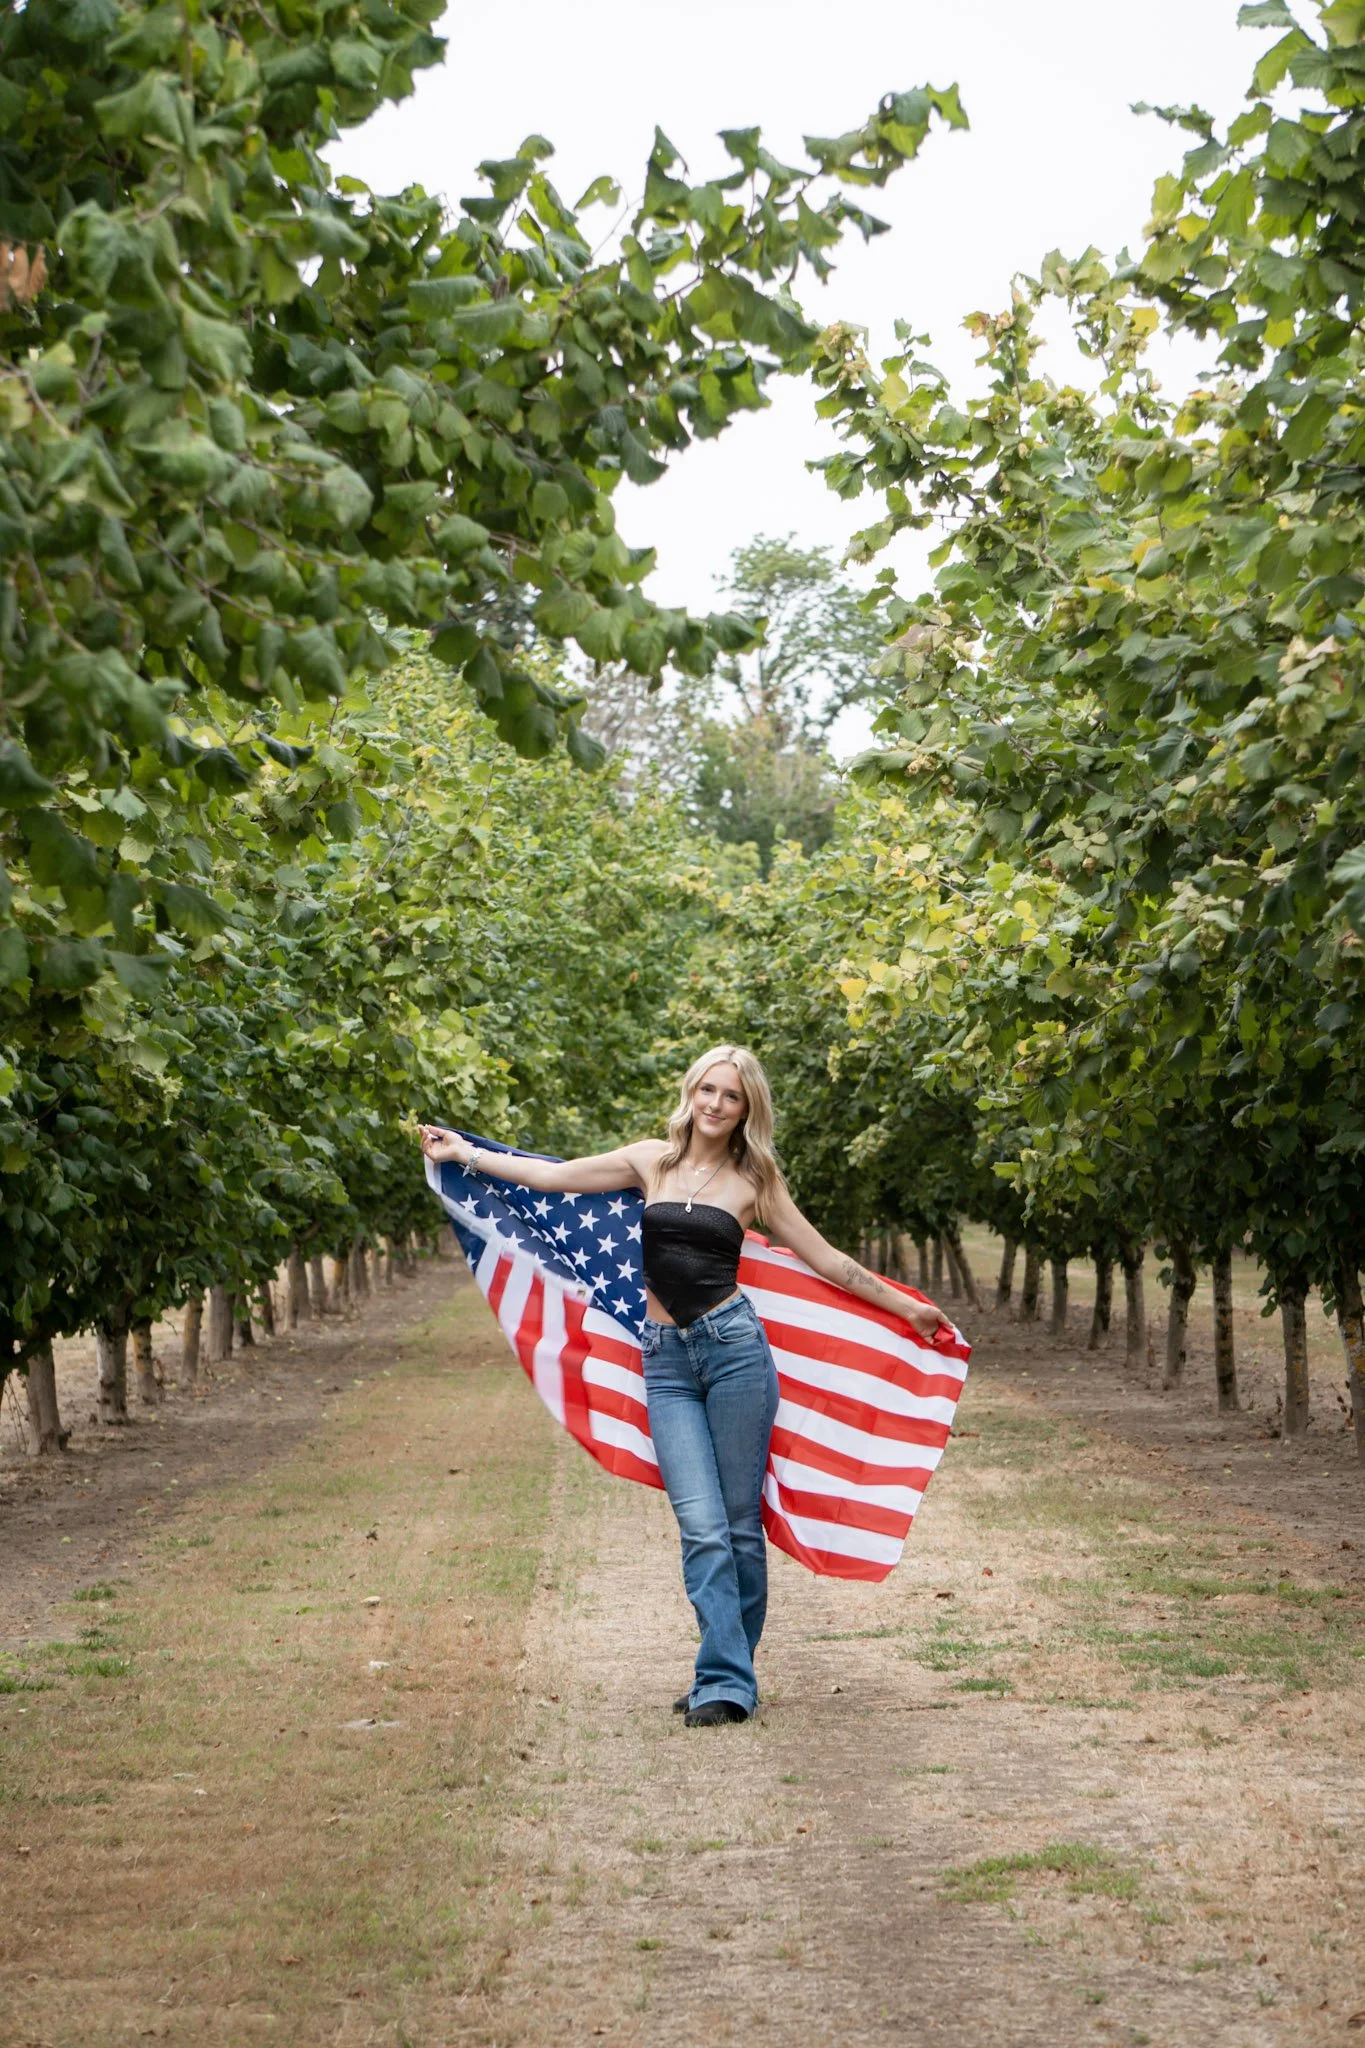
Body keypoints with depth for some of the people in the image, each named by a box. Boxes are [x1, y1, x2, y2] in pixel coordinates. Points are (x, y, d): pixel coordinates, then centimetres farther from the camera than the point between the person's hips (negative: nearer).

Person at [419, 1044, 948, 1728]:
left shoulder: (753, 1182, 7)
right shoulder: (652, 1160, 11)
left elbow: (827, 1261, 12)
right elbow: (553, 1177, 15)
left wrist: (908, 1308, 13)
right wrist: (463, 1152, 18)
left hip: (734, 1345, -1)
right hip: (667, 1361, 1)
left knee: (740, 1523, 0)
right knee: (702, 1527, -8)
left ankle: (728, 1678, 10)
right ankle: (726, 1682, -8)